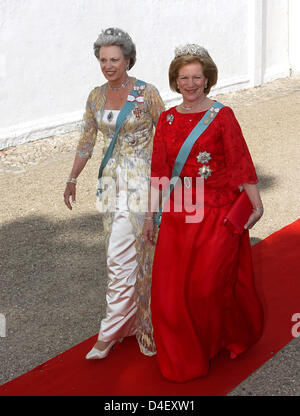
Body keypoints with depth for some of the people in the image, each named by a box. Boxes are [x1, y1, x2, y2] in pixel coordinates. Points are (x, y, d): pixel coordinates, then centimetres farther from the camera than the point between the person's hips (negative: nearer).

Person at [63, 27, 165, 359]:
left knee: (121, 257, -5)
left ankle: (110, 332, 8)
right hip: (110, 182, 5)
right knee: (133, 252, 13)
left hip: (141, 182, -5)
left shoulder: (147, 94, -8)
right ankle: (138, 318, 29)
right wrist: (72, 179, 15)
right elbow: (87, 140, 14)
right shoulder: (96, 97, 6)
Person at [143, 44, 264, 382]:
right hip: (180, 212, 4)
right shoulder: (167, 119, 8)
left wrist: (256, 203, -17)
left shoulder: (222, 116, -4)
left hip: (218, 213, -4)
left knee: (209, 285, -2)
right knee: (170, 286, 3)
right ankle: (184, 359, 25)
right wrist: (151, 215, 8)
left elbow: (240, 164, -8)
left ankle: (227, 339, 31)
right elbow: (159, 171, 9)